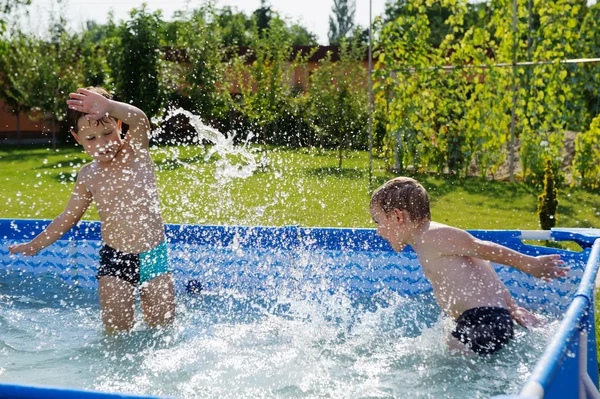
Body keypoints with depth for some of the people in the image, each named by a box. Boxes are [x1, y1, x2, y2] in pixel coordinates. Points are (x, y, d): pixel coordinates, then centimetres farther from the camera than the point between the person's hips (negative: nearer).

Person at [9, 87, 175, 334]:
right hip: (115, 261, 2)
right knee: (116, 332, -4)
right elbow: (69, 217, 18)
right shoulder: (88, 176, 3)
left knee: (163, 328, 2)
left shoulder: (135, 152, -5)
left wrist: (107, 106, -46)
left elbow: (140, 121, -29)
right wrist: (35, 245, 23)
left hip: (154, 257, -2)